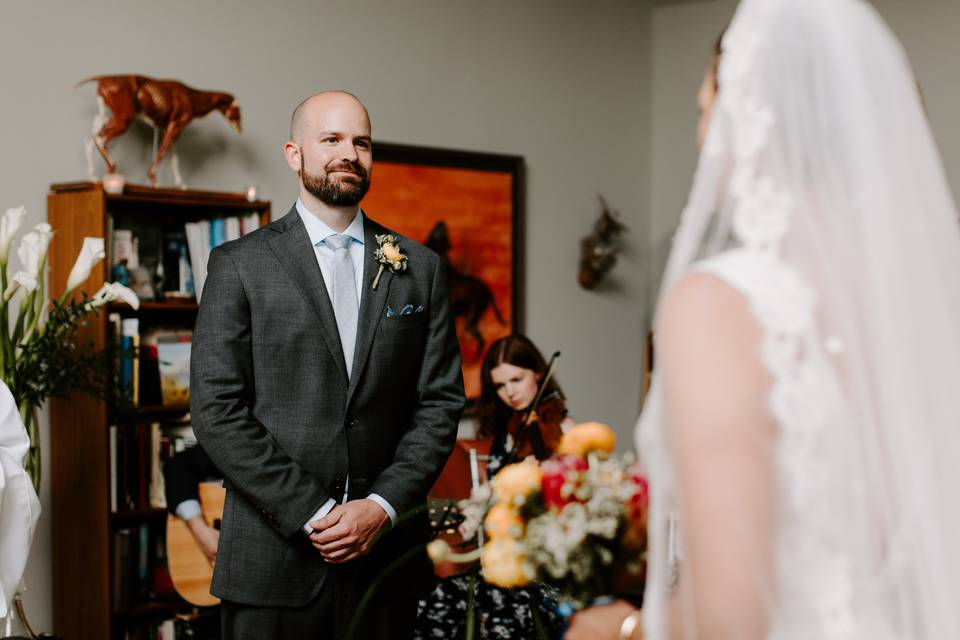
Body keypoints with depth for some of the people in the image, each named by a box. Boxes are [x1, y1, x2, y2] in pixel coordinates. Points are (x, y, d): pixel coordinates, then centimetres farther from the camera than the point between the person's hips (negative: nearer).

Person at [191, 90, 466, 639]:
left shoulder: (419, 268, 9)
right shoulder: (240, 265, 1)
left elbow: (442, 402, 5)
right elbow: (217, 409, -6)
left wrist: (382, 506, -7)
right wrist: (311, 513, -11)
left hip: (389, 557, 2)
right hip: (274, 557, -2)